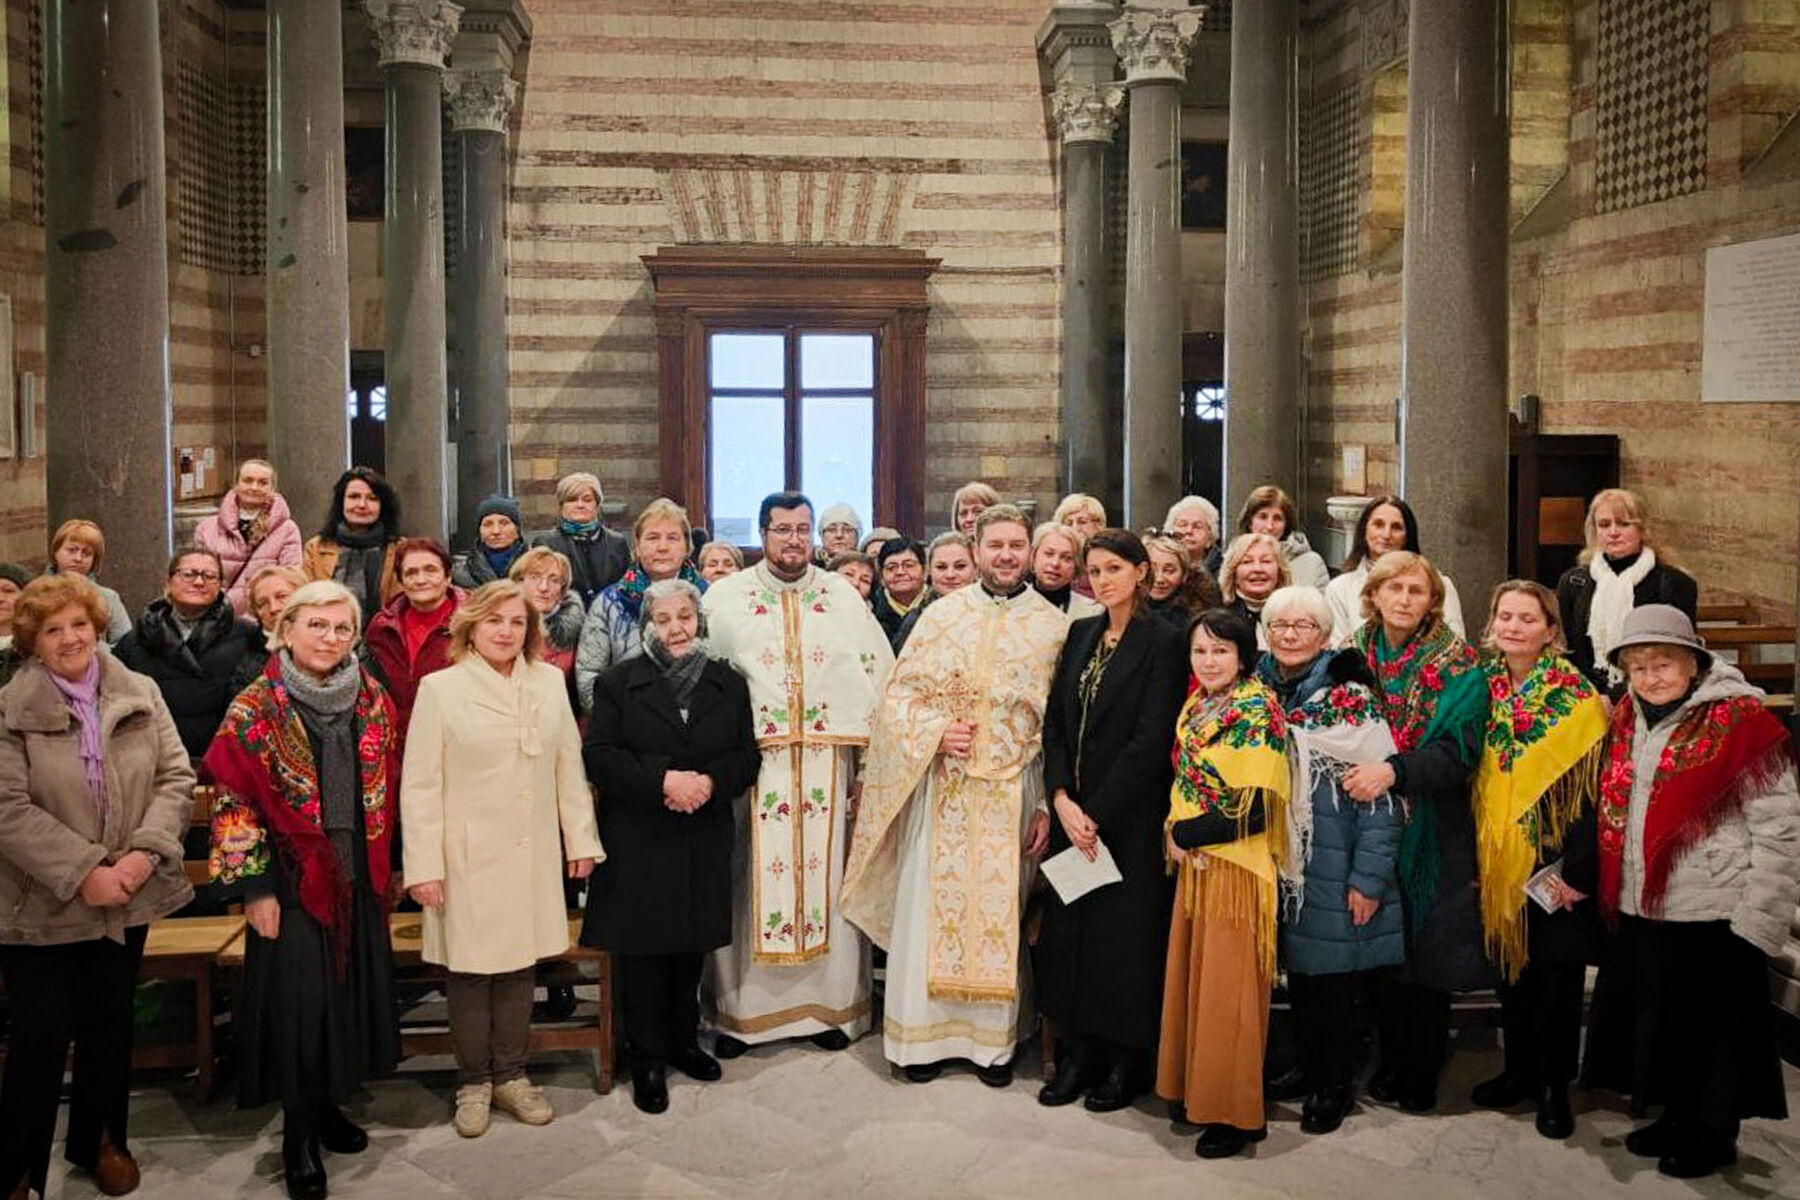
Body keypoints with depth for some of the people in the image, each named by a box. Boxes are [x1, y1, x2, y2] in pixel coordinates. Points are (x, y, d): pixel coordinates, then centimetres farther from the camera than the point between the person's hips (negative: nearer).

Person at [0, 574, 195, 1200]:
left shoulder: (141, 695, 2)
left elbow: (176, 778, 0)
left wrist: (147, 851, -14)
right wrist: (83, 873, -21)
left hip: (127, 900, 4)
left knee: (110, 1027, 18)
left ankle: (100, 1142, 37)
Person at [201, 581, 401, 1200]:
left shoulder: (373, 703, 2)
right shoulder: (255, 709, -10)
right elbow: (232, 804, -10)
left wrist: (382, 863, 11)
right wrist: (254, 888, -13)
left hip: (358, 876, 5)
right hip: (293, 876, -4)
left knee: (352, 990, 12)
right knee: (298, 1001, 0)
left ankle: (327, 1105, 31)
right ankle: (299, 1135, 16)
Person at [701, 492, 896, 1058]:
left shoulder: (844, 597, 7)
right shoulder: (725, 598, 3)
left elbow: (875, 678, 5)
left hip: (826, 764, 1)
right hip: (750, 762, -1)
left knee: (826, 877, 6)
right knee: (750, 880, 3)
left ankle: (830, 1002, 18)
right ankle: (738, 1008, 15)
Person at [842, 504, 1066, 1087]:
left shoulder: (1054, 626, 1)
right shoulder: (942, 615, 3)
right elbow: (900, 694, 6)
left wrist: (1047, 805, -4)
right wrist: (936, 732, -12)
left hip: (1014, 793, 0)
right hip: (943, 788, 1)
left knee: (1002, 910, 7)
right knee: (930, 905, 3)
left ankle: (995, 1038, 21)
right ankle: (924, 1031, 18)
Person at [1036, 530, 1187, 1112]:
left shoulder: (1163, 643, -9)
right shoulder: (1081, 633, 10)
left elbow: (1150, 741, -14)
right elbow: (1055, 722, 7)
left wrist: (1095, 813, -15)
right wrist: (1062, 800, -6)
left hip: (1129, 817, -6)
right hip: (1072, 812, 6)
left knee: (1124, 934, 1)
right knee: (1070, 930, 8)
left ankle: (1128, 1062, 16)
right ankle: (1078, 1055, 20)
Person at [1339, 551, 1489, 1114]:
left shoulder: (1458, 666, -5)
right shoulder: (1353, 656, 6)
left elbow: (1459, 749, -16)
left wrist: (1393, 770, -30)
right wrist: (1350, 770, -8)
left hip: (1433, 832, -3)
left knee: (1428, 957, 2)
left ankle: (1422, 1076, 16)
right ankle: (1391, 1064, 24)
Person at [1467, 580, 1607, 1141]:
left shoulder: (1576, 698, -10)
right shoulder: (1485, 689, 3)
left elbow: (1593, 792, -12)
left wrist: (1577, 871, -15)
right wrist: (1475, 857, 5)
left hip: (1556, 866, -4)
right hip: (1499, 862, 4)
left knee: (1557, 974, 5)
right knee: (1510, 968, 13)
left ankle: (1555, 1087, 19)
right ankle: (1519, 1071, 29)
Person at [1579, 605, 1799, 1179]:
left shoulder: (1741, 723, -12)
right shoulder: (1627, 721, 7)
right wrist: (1610, 898, 10)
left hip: (1712, 921, -6)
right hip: (1640, 916, 6)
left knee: (1711, 1032, 8)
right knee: (1656, 1024, 17)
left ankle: (1712, 1136, 27)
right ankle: (1677, 1119, 37)